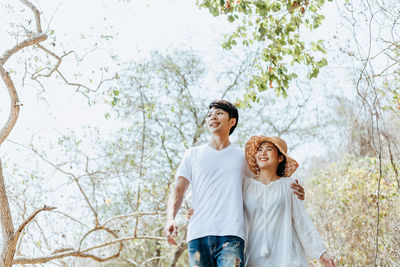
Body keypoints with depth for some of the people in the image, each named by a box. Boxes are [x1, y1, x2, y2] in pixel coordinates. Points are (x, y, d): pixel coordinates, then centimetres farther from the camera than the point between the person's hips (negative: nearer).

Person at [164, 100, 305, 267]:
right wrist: (170, 219, -11)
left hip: (231, 235, -1)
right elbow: (178, 190, 9)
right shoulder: (192, 155, 18)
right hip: (198, 235, 1)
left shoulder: (242, 157, 19)